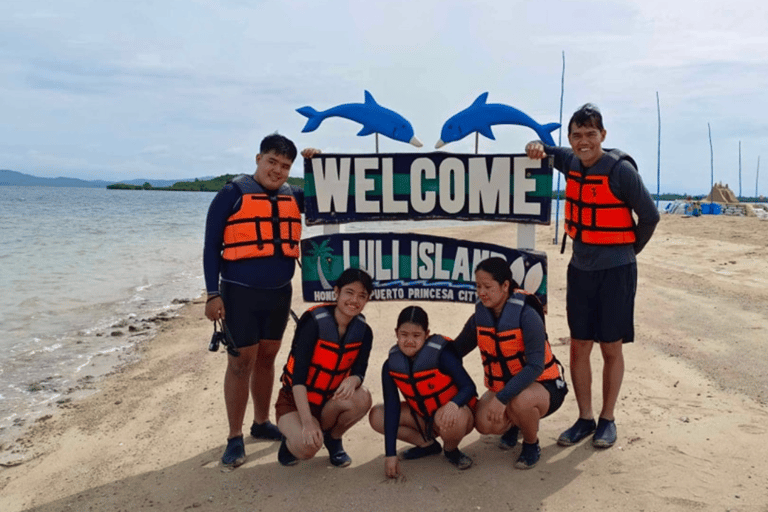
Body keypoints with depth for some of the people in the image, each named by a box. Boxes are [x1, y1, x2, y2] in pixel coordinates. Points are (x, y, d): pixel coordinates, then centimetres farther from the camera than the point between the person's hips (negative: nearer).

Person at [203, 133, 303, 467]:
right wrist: (213, 294, -12)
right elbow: (212, 246, -7)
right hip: (240, 293, -5)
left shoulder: (293, 197, 8)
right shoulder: (233, 193, -7)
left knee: (267, 357, 15)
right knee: (241, 362, -1)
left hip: (280, 293, 5)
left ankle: (262, 423, 31)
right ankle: (235, 438, 11)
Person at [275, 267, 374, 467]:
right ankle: (292, 440, 6)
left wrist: (353, 380, -36)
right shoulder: (315, 323, -22)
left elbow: (359, 371, -9)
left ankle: (333, 438, 3)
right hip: (295, 401, -4)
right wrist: (307, 423, -33)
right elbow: (298, 376, -25)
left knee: (362, 399, -27)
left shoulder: (363, 331, -6)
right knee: (308, 447, -32)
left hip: (329, 402, 4)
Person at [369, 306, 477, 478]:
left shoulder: (441, 354, -25)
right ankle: (427, 444, 5)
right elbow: (391, 407, -15)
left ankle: (451, 450, -2)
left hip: (452, 413, -4)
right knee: (377, 416, -12)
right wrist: (390, 454, -20)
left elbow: (469, 386, -25)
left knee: (451, 419, -39)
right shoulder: (391, 365, -13)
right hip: (423, 415, 5)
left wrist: (453, 404, -49)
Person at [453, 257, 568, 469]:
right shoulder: (479, 318, -6)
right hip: (501, 386, 5)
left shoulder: (527, 316, -24)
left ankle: (531, 446, -3)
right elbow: (455, 351, 3)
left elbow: (535, 366, -28)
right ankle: (512, 423, 15)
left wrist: (502, 398, -34)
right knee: (484, 423, -23)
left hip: (542, 386, -4)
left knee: (520, 401, -38)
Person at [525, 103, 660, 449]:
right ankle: (585, 419, 20)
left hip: (615, 270, -5)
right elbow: (546, 152, 22)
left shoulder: (620, 170, -14)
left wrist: (629, 250, 6)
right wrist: (536, 146, -2)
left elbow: (649, 215, -7)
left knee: (611, 348, 4)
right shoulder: (570, 162, 3)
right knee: (579, 346, 7)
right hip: (580, 267, 5)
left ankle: (607, 419, 20)